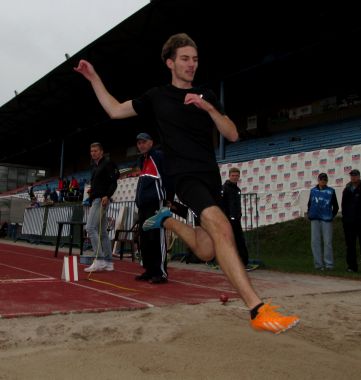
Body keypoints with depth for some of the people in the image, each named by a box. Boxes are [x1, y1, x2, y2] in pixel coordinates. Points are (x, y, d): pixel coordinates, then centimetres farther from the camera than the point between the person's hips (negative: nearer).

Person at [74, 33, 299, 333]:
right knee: (222, 228, -28)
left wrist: (208, 108, -8)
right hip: (184, 175, -5)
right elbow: (115, 111, 14)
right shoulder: (158, 96, 9)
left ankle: (168, 221, 30)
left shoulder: (206, 96, 15)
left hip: (211, 176, 5)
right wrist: (94, 78, 8)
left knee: (206, 252, 4)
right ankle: (258, 310, -32)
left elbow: (233, 135, 6)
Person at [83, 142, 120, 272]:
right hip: (96, 200, 9)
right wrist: (92, 191, 9)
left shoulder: (107, 164, -6)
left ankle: (99, 260, -15)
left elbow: (114, 182, -14)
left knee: (90, 228, -16)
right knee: (102, 232, 9)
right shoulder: (94, 166, 20)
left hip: (102, 200, -9)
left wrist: (107, 196, -25)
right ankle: (108, 262, 13)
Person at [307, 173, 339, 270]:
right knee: (315, 242, 3)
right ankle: (318, 264, 10)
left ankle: (329, 264, 4)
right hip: (315, 219, 3)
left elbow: (335, 206, 10)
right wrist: (309, 215, 7)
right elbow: (309, 204, 18)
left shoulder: (331, 191, 3)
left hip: (326, 219, -3)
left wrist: (331, 216, 5)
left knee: (327, 242, -2)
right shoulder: (313, 191, 10)